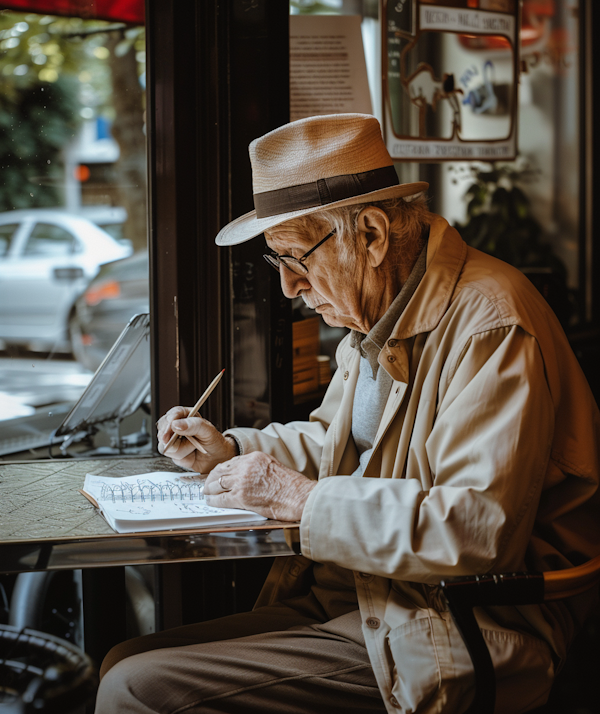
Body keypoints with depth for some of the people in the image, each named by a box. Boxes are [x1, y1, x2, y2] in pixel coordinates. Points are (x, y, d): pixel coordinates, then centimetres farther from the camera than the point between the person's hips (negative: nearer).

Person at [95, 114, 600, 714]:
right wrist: (232, 450, 10)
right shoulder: (378, 315, 12)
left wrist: (303, 499, -23)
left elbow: (483, 525, -28)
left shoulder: (491, 326, -20)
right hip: (344, 597, 9)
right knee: (126, 662, 2)